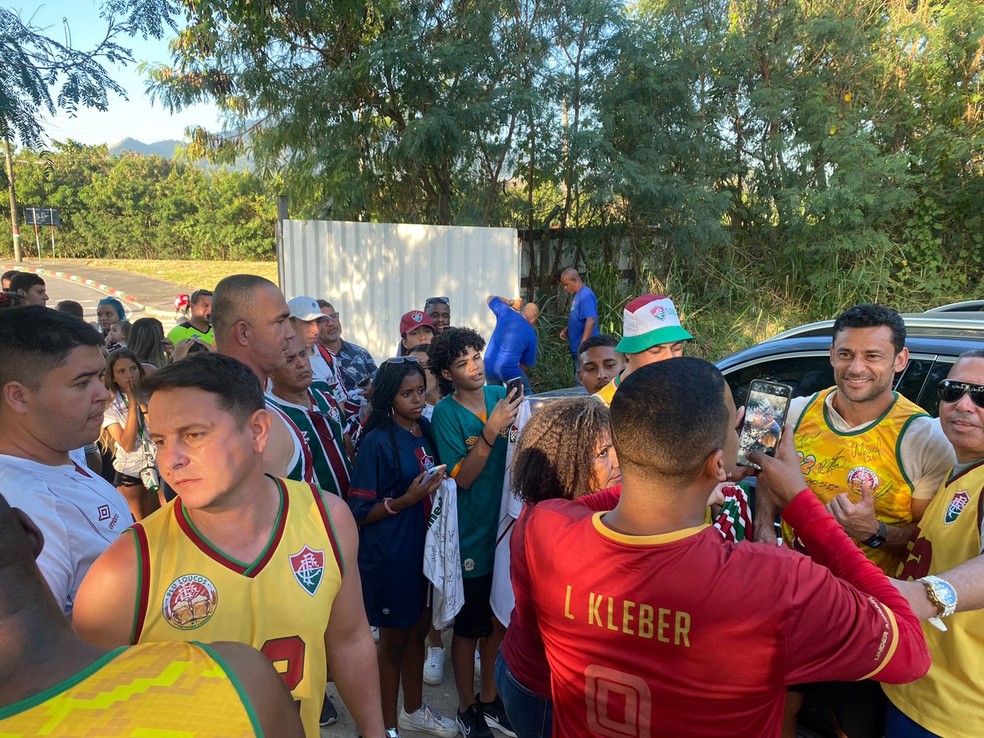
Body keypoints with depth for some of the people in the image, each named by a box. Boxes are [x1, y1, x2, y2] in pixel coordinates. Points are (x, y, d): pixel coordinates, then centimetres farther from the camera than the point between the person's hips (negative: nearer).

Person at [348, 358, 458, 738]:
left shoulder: (424, 430, 1)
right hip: (389, 556, -6)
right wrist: (405, 500, -26)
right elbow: (360, 512, -17)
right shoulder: (377, 441, -18)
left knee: (417, 631, 22)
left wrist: (437, 486, 0)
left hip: (423, 547, 6)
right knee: (393, 639, 11)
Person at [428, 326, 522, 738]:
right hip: (471, 537, -4)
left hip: (505, 527, 5)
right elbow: (462, 478, -19)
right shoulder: (445, 414, -14)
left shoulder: (501, 396, -2)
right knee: (469, 627, 12)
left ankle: (490, 699, 41)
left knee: (499, 620, 20)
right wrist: (492, 430, -29)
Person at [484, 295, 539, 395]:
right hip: (508, 370, -4)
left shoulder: (506, 312, 4)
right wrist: (520, 376, 24)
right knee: (526, 395, 19)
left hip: (488, 367, 4)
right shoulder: (531, 334, 1)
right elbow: (526, 364, 7)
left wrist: (511, 302, 30)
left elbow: (490, 298, 24)